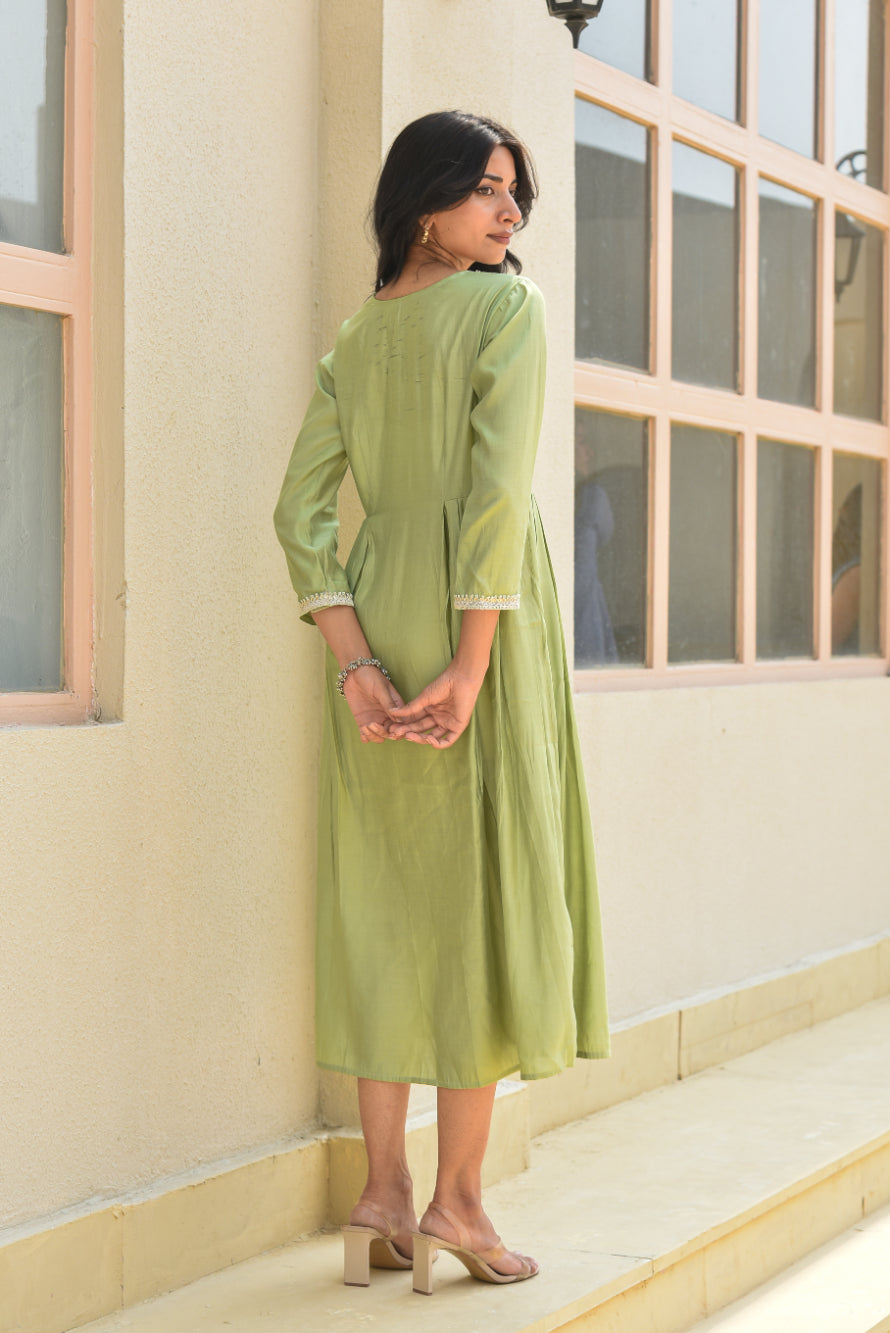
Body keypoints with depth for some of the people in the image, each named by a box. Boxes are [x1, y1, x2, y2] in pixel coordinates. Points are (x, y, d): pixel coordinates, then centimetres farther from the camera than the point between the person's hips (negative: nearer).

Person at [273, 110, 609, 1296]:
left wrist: (354, 664, -5)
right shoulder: (510, 306, -5)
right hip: (483, 624, -6)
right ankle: (458, 1198, 2)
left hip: (379, 621, 6)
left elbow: (300, 512, 2)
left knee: (384, 900, 9)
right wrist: (474, 670, -18)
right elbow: (496, 487, -17)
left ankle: (382, 1195, 10)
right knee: (490, 889, 1)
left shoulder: (355, 341, 12)